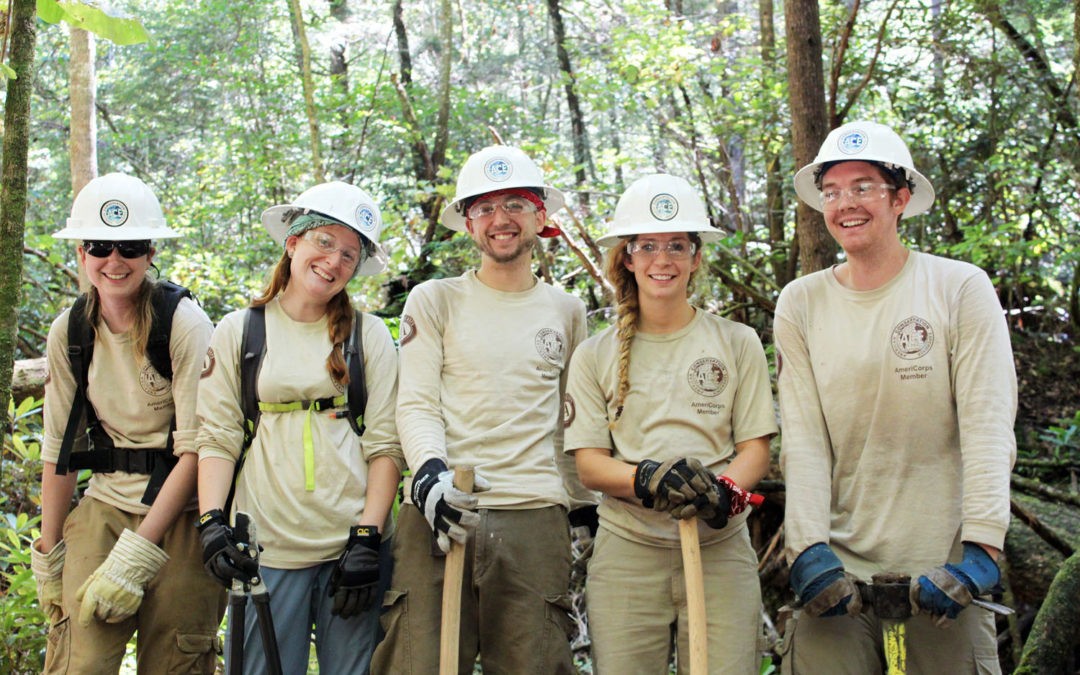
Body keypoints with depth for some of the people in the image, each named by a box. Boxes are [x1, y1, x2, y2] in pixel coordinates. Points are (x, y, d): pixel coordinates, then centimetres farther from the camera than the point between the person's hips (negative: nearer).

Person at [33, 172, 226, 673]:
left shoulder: (184, 324, -12)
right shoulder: (68, 331, 3)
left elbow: (195, 448, -14)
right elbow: (59, 447, 9)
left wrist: (135, 555, -17)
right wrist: (48, 555, 7)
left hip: (180, 514, -3)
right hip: (104, 506, 3)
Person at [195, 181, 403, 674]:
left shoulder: (369, 334, 8)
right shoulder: (237, 331, 9)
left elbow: (385, 445, 3)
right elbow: (216, 438, 4)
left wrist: (366, 539, -6)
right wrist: (212, 520, -10)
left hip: (352, 545, 0)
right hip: (266, 548, 0)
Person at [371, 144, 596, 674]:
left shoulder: (567, 311, 17)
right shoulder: (434, 301, 9)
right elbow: (416, 406, 1)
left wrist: (584, 507, 19)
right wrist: (431, 473, -18)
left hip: (536, 517, 2)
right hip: (440, 513, -2)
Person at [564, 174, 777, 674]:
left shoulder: (737, 343, 8)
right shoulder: (595, 355, 8)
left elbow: (756, 449, 4)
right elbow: (588, 463, 2)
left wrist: (723, 491, -18)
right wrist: (646, 478, -19)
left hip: (720, 549, 0)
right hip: (626, 551, 0)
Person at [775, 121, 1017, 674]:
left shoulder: (961, 289, -1)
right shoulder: (800, 303, 5)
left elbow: (988, 430, -8)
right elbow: (802, 439, -2)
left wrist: (980, 551, -18)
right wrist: (810, 551, -13)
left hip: (943, 568, -1)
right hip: (838, 569, 2)